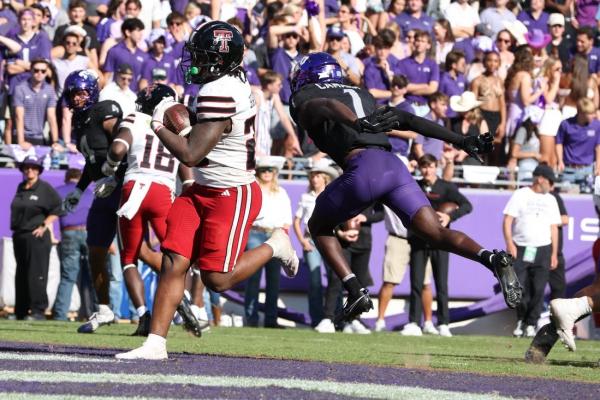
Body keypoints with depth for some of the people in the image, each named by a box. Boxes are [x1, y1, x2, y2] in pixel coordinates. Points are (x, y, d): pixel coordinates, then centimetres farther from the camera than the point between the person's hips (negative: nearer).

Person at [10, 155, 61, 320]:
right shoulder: (21, 188, 15)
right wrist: (15, 228, 13)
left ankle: (38, 311, -11)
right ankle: (20, 311, 16)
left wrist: (44, 225, -9)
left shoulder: (45, 188, -4)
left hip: (37, 236, -7)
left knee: (36, 274, -11)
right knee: (21, 275, 11)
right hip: (19, 236, 7)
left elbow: (58, 208, -5)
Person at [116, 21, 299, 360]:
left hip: (232, 195, -9)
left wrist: (159, 126, -8)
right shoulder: (234, 83, 6)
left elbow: (190, 155, -22)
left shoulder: (219, 93, -24)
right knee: (174, 264, -2)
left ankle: (274, 247, 19)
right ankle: (156, 343, -3)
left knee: (217, 280, -4)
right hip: (203, 191, 9)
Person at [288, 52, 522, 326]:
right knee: (438, 235, -3)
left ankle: (355, 292, 3)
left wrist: (359, 124, -28)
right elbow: (408, 120, 25)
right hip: (394, 166, 5)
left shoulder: (304, 98, 16)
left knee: (319, 227, 19)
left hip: (362, 168, -5)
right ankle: (492, 259, -30)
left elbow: (325, 106, -8)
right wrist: (460, 140, 22)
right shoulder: (361, 95, 34)